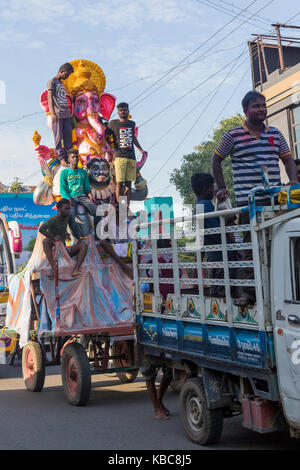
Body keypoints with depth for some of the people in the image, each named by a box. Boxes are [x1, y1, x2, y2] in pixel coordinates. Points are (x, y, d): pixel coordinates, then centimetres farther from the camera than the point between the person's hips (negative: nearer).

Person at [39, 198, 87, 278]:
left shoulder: (67, 217, 7)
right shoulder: (53, 220, -14)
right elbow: (41, 229, -31)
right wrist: (53, 238, -33)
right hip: (53, 249, -6)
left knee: (83, 245, -14)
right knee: (45, 241, -35)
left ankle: (75, 269, -31)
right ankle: (53, 268, -43)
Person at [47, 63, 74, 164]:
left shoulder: (62, 83, 24)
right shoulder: (52, 82, 0)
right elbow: (50, 98, -10)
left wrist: (70, 113, 20)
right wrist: (52, 113, -21)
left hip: (66, 115, 7)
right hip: (57, 115, -7)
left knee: (68, 137, 3)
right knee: (58, 137, -5)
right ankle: (62, 159, -6)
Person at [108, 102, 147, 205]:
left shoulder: (132, 124, 17)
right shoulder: (113, 123, 5)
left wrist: (140, 149, 31)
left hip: (131, 157, 4)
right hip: (119, 156, -4)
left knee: (128, 183, 1)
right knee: (119, 182, -10)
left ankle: (127, 207, 2)